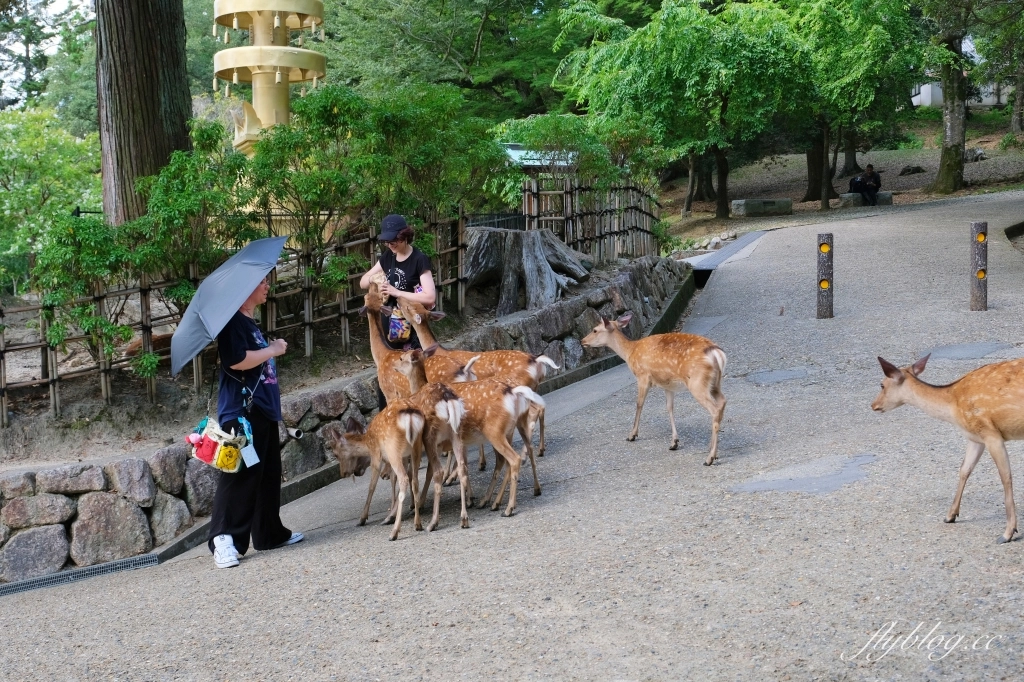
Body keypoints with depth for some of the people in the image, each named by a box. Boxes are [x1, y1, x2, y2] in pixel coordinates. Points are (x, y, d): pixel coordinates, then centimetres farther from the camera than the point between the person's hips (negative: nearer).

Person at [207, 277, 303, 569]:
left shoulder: (250, 323, 20)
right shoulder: (233, 321, -11)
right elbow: (236, 360, -25)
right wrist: (272, 350, -14)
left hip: (262, 410, 10)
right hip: (242, 411, -10)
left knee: (268, 474, 14)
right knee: (241, 475, -11)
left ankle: (270, 532, 22)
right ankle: (224, 539, -9)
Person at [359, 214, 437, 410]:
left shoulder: (419, 260, -14)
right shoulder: (387, 257, 6)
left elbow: (430, 298, -23)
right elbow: (362, 282, 15)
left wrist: (396, 292, -24)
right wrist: (374, 278, -9)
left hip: (411, 333, -7)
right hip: (388, 329, 7)